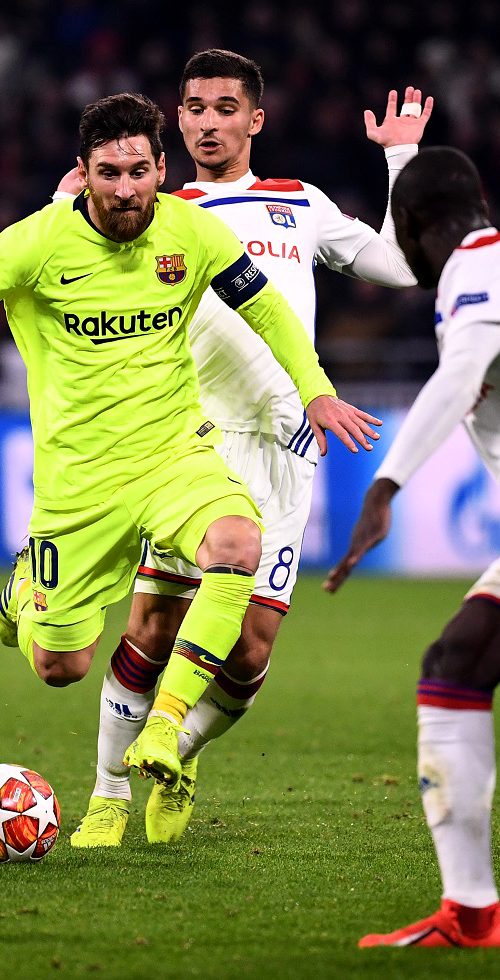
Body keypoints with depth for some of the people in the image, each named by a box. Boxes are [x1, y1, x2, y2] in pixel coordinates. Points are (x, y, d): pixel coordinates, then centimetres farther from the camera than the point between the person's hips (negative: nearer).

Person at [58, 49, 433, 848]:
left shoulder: (302, 205, 19)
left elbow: (399, 266, 20)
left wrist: (403, 159, 16)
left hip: (284, 447, 2)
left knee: (249, 650, -6)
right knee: (155, 626, -9)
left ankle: (179, 759, 22)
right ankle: (109, 795, 8)